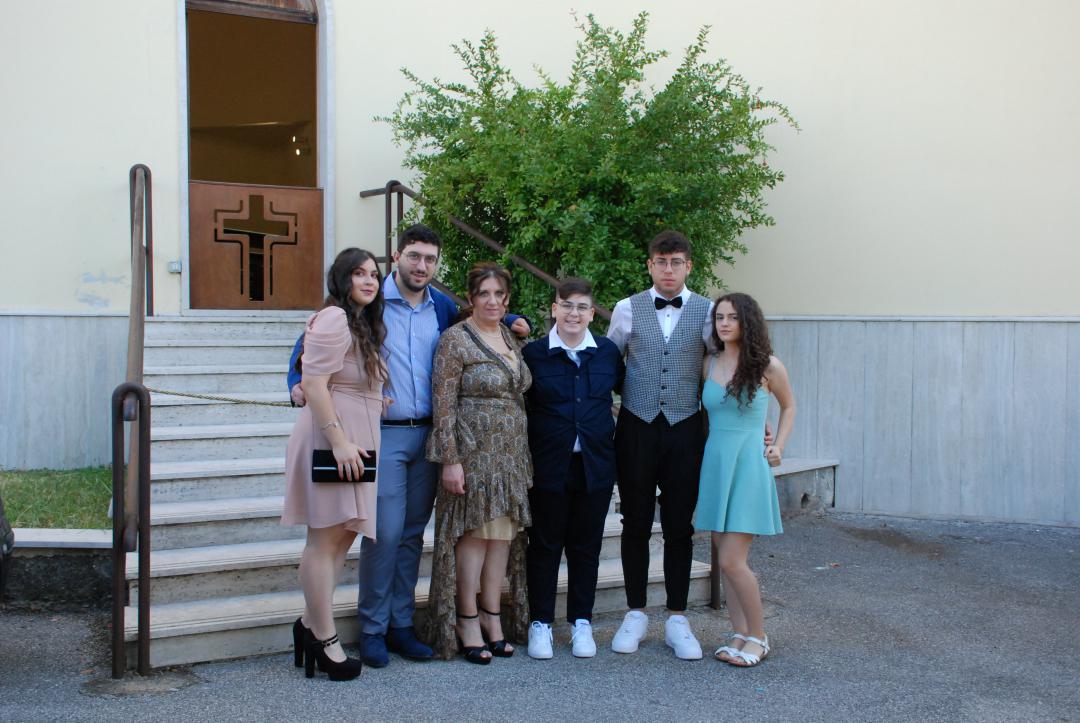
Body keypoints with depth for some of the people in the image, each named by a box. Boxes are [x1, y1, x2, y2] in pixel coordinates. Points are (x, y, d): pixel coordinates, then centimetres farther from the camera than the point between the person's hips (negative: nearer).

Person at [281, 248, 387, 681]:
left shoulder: (364, 325, 20)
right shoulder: (334, 319, -12)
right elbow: (313, 384, -20)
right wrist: (339, 441, -23)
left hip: (353, 441, 10)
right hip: (332, 438, -10)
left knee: (342, 535, 12)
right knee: (327, 538, -4)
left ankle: (311, 624, 23)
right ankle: (324, 640, 4)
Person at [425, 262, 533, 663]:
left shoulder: (510, 337, 13)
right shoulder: (455, 339, -9)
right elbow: (443, 404, -12)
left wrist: (523, 454, 15)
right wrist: (450, 460, -17)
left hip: (511, 451, 7)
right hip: (473, 450, -7)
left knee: (503, 532, 9)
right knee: (474, 532, -1)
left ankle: (493, 617, 20)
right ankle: (468, 621, 11)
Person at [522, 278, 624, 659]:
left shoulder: (608, 352, 3)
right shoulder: (533, 353, -4)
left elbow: (626, 388, 17)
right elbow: (521, 407, -1)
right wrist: (526, 460, -6)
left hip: (595, 465, 2)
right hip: (549, 466, -2)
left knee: (586, 546, 11)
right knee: (544, 545, 7)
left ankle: (581, 622, 25)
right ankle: (540, 623, 20)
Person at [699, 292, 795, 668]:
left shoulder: (768, 367, -4)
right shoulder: (709, 363, 5)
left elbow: (789, 406, 12)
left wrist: (777, 446, 2)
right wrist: (699, 447, 4)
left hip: (748, 465, -5)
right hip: (714, 463, 5)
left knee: (731, 560, -8)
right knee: (725, 558, 8)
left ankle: (758, 637, 10)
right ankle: (739, 634, 20)